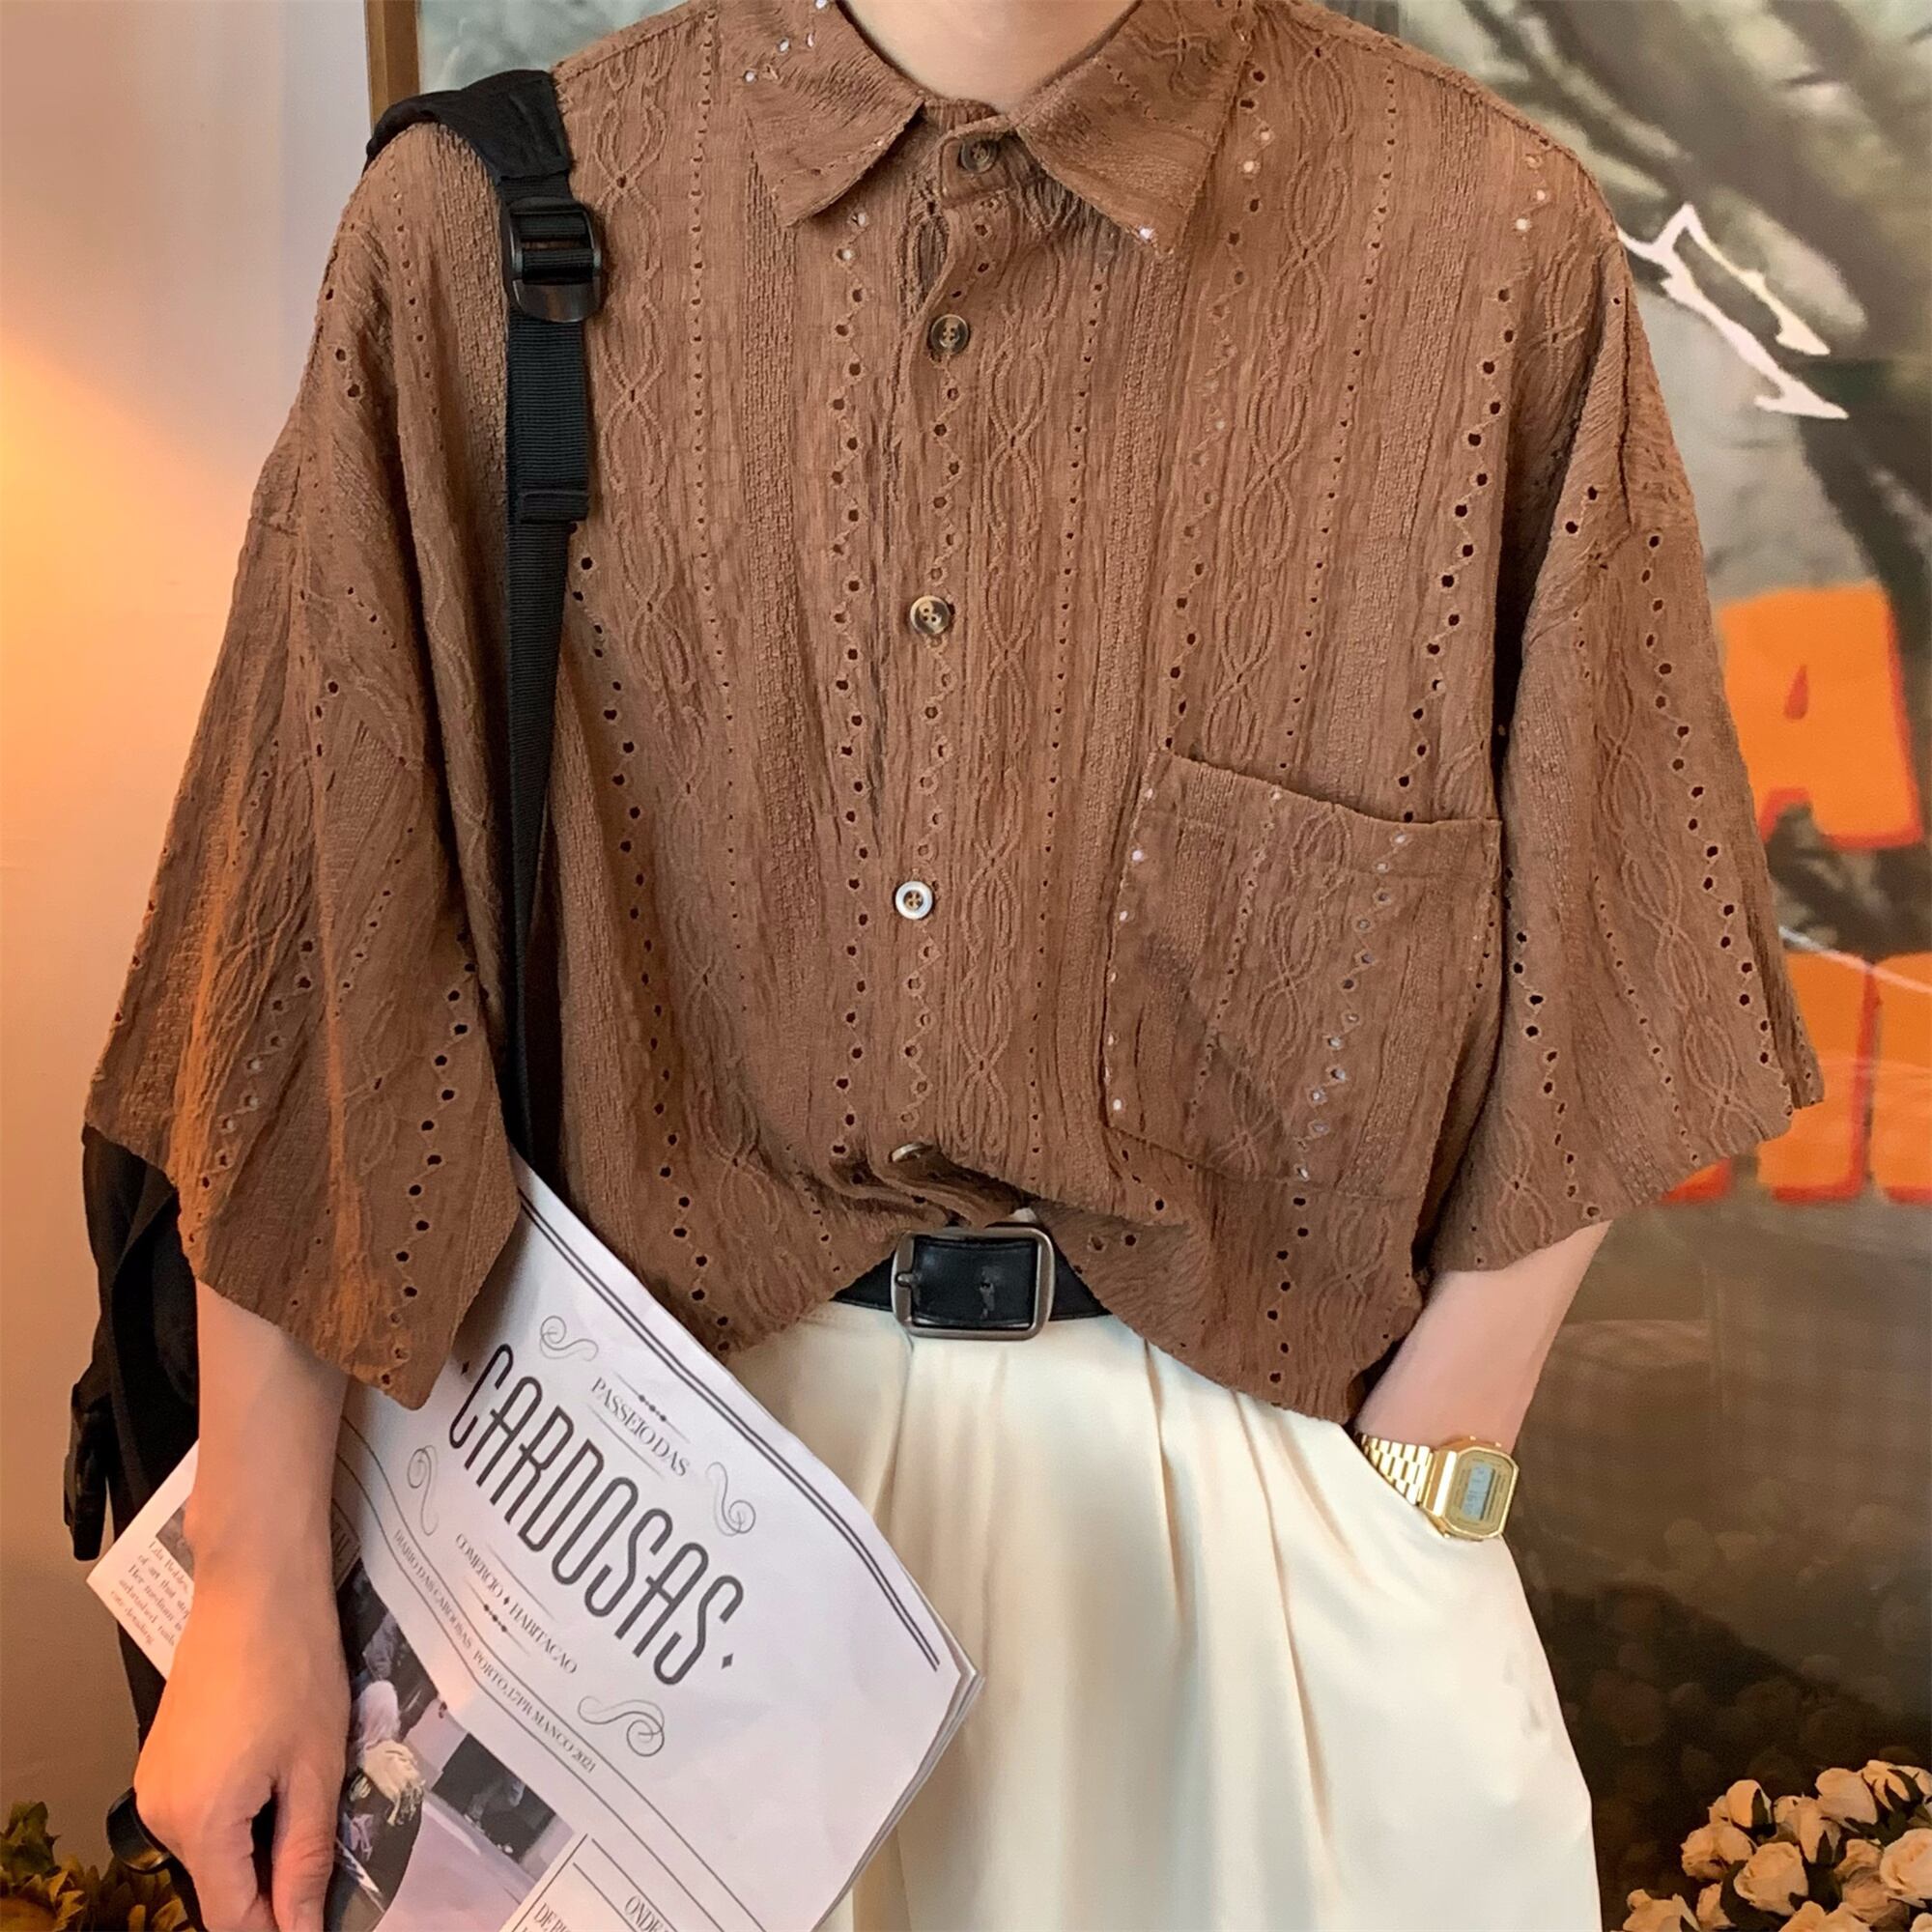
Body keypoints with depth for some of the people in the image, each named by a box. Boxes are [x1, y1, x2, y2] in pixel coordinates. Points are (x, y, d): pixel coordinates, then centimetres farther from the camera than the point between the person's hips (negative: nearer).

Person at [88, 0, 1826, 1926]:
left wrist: (1414, 1499, -5)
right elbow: (318, 936, -4)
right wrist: (258, 1585, -1)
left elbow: (1581, 993, -2)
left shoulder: (1501, 246, -8)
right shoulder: (472, 227, -7)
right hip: (653, 1443, 1)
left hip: (1256, 1445, 1)